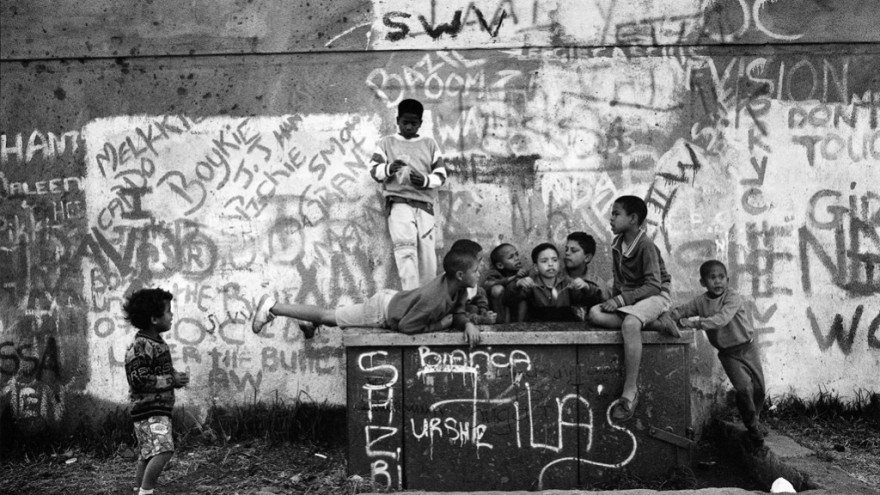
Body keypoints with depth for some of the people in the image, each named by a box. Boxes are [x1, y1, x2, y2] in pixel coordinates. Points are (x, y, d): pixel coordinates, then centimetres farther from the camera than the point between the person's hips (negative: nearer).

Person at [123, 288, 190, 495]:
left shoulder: (159, 342, 13)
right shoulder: (139, 347, -16)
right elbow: (138, 380, -22)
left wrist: (176, 376, 7)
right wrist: (171, 380, -19)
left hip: (160, 408, 10)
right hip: (148, 409, -10)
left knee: (147, 456, 15)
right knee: (163, 450, -21)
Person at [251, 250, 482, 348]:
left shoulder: (458, 288, -10)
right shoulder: (435, 300, -36)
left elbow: (457, 314, 0)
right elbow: (406, 326, -31)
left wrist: (468, 324, -22)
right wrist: (439, 325, -22)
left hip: (391, 299, 7)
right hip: (382, 311, -7)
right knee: (328, 316, 6)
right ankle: (273, 307, 17)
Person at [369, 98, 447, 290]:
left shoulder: (430, 143, 19)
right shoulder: (386, 142, 15)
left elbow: (441, 174, 13)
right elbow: (374, 170, 8)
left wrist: (426, 180, -9)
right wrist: (389, 169, -15)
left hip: (424, 205, 3)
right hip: (399, 203, -3)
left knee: (427, 256, -2)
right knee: (406, 247, -23)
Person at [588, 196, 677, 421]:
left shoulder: (646, 245, -16)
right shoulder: (617, 244, 7)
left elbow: (653, 285, -21)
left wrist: (621, 299, -25)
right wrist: (614, 298, -3)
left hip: (654, 295, -8)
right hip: (627, 297, 8)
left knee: (630, 323, -38)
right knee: (595, 314, -21)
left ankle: (630, 393, -35)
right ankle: (656, 320, -17)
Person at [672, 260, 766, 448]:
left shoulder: (733, 298, -18)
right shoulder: (700, 301, -5)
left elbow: (722, 319, -33)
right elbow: (681, 310, -2)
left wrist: (697, 322, -45)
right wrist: (674, 315, -27)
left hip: (747, 347, -1)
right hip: (728, 353, 1)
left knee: (759, 388, 5)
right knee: (744, 387, -16)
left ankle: (754, 419, 34)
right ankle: (752, 426, 4)